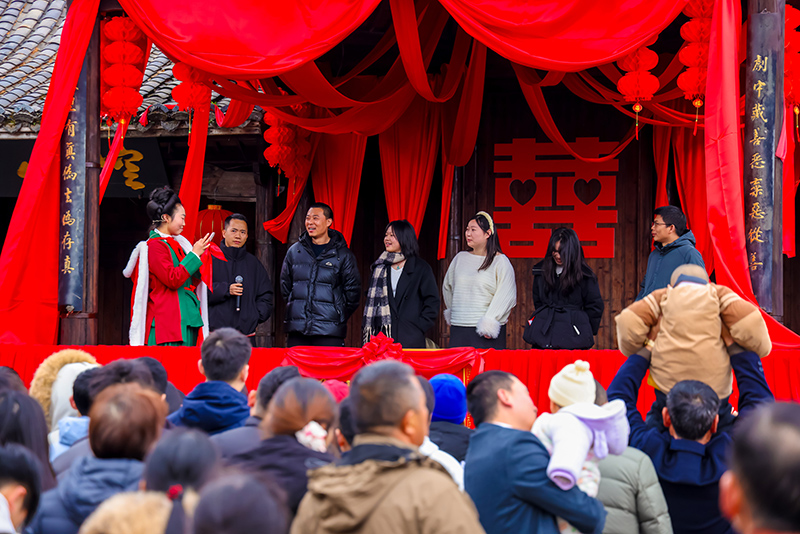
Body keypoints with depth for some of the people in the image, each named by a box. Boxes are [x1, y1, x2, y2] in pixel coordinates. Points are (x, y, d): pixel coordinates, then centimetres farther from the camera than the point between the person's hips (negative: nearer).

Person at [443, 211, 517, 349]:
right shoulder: (460, 258, 13)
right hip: (458, 330, 5)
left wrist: (489, 324, -15)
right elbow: (447, 287, 28)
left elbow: (504, 296, -9)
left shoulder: (500, 261, -2)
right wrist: (451, 312, 28)